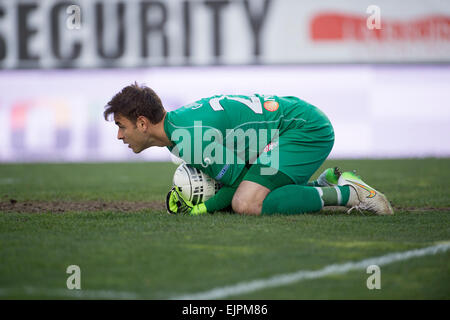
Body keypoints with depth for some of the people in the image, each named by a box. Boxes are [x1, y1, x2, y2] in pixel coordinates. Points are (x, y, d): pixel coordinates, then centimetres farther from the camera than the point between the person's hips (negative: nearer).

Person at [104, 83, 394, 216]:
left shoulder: (189, 139, -24)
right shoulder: (177, 120, 8)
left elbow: (238, 181, -17)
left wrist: (201, 209, -8)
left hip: (307, 129, -10)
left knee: (248, 205, -24)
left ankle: (348, 194, -14)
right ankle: (329, 182, 16)